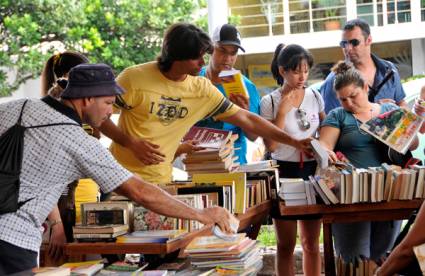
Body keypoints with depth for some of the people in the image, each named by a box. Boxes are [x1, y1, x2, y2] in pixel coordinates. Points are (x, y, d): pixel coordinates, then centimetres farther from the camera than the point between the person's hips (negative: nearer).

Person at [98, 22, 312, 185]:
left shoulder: (202, 88, -2)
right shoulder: (134, 78, -13)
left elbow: (246, 120, 2)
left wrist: (293, 142, -1)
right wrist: (131, 143, -19)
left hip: (160, 181, 3)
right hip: (122, 177, -3)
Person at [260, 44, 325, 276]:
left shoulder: (315, 97, 4)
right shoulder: (269, 102, -6)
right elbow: (271, 145, -13)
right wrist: (283, 111, -17)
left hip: (312, 170, 3)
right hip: (284, 172, -3)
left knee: (311, 243, 10)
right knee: (286, 244, 5)